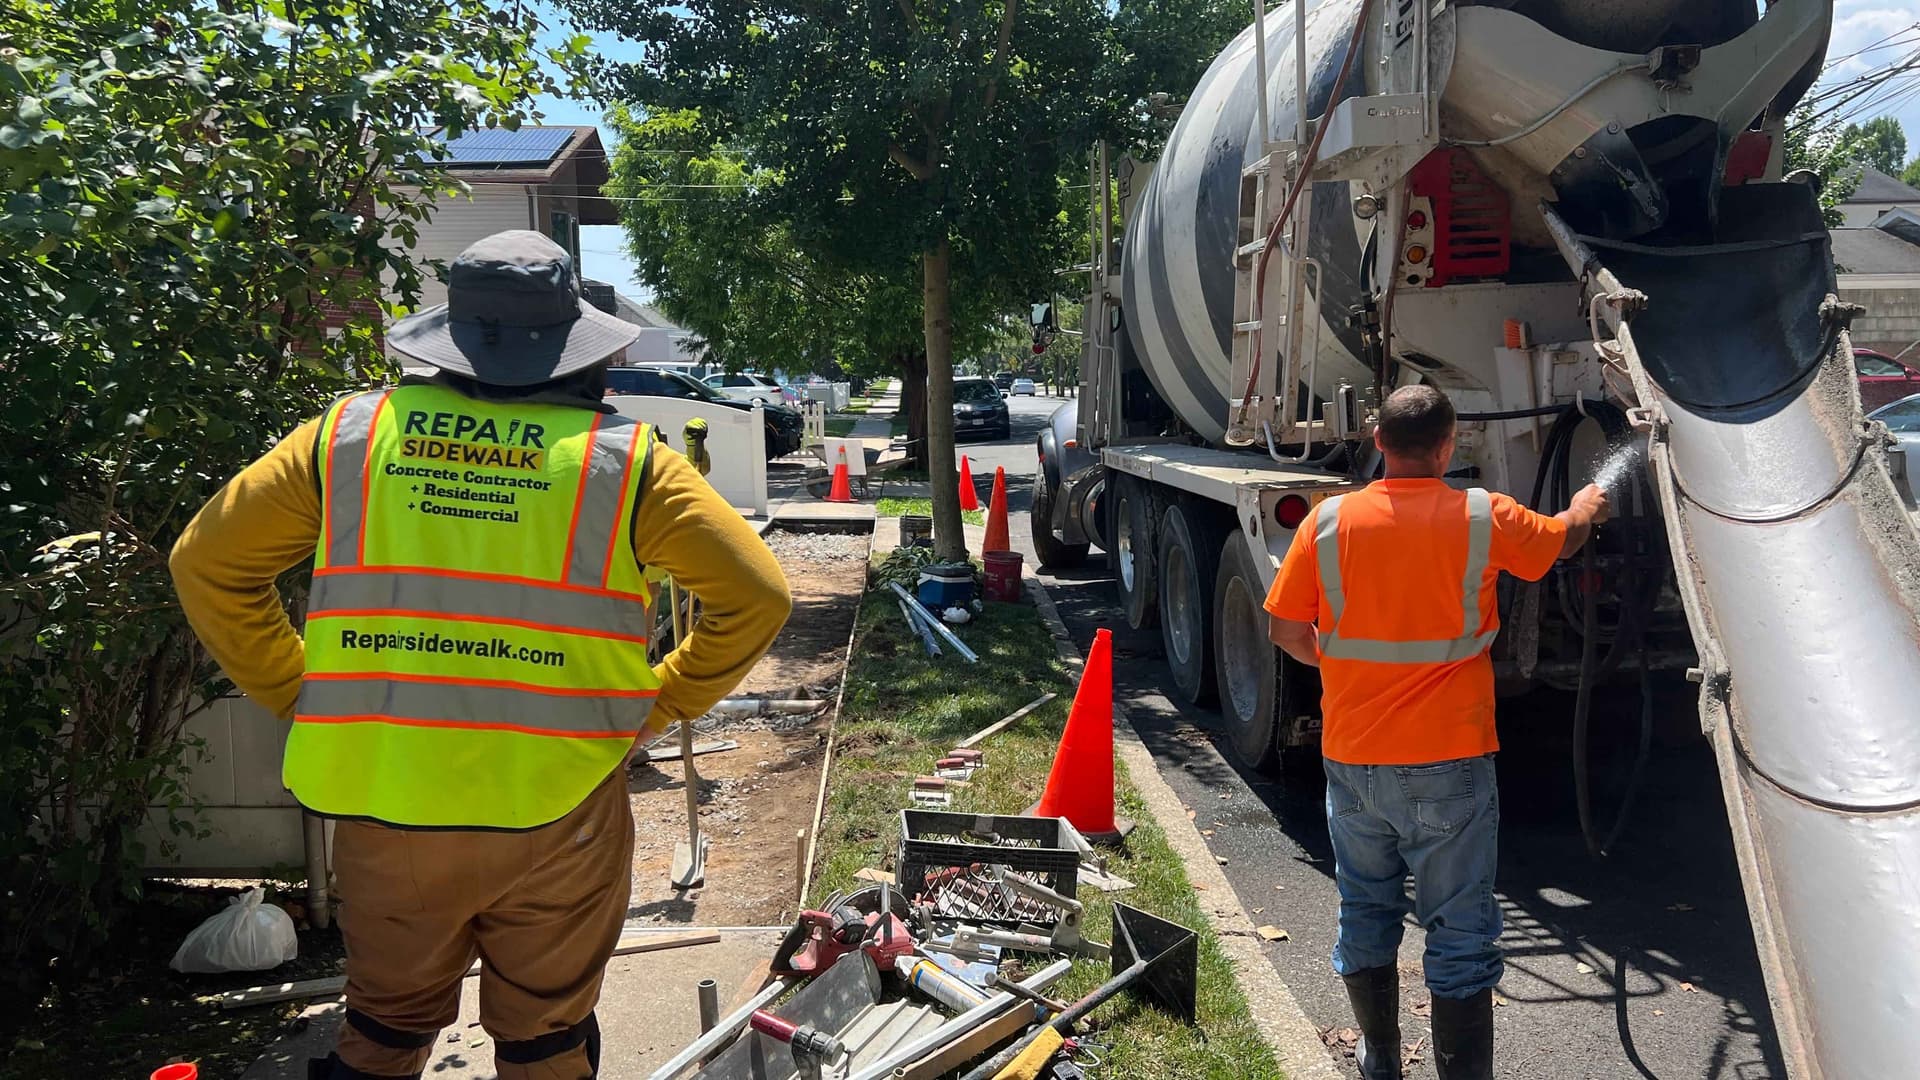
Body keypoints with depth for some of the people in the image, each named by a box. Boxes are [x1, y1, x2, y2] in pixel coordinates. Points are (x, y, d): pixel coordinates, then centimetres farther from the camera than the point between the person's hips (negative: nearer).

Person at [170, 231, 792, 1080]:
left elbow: (207, 563, 6)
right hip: (557, 812, -2)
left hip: (384, 803, 2)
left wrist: (299, 695, 9)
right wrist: (656, 707, 3)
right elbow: (755, 596, -5)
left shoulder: (349, 432, 0)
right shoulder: (622, 458, -6)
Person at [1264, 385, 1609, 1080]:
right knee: (1460, 934, 8)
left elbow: (1288, 632, 1)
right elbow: (1564, 539, 14)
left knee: (1365, 914, 19)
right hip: (1447, 763, -2)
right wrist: (1587, 506, 37)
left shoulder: (1327, 521, -6)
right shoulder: (1485, 520, -7)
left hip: (1351, 760, 3)